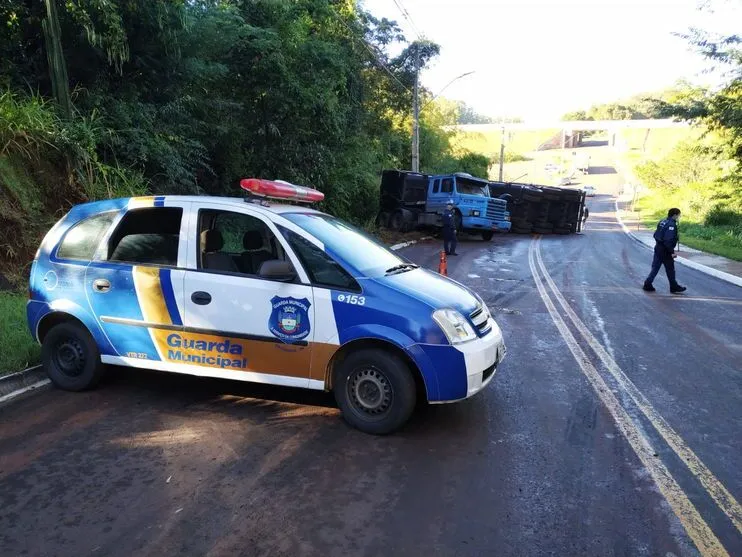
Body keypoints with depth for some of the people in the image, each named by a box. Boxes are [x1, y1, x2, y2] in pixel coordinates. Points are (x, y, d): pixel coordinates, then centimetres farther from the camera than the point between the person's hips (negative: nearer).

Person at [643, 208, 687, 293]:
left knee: (655, 267, 11)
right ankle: (674, 287, 17)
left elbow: (655, 235, 15)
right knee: (670, 269, 5)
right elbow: (668, 240, -25)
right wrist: (672, 252, -22)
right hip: (665, 251, -8)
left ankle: (647, 285, 8)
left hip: (658, 248, 8)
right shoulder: (671, 225, -18)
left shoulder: (662, 222, 9)